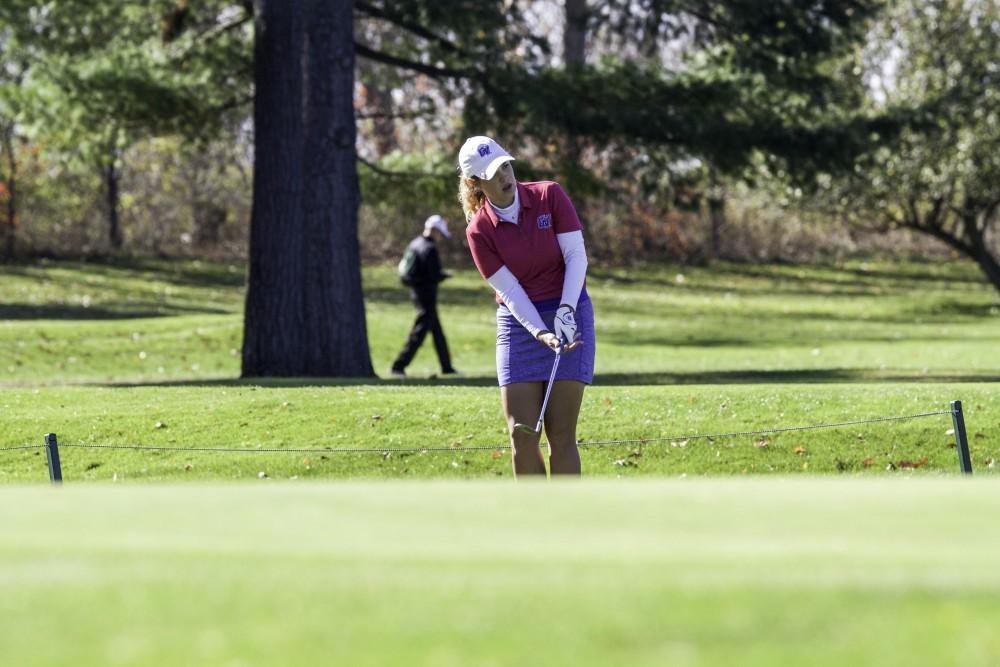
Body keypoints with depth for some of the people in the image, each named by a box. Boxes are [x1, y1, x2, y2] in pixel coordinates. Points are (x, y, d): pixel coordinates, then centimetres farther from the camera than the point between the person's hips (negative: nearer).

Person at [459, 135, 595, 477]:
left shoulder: (550, 195, -5)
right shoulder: (479, 231, -6)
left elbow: (577, 256, -7)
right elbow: (510, 291, -9)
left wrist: (565, 310, -20)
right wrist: (541, 333, -22)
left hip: (569, 318, -1)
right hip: (518, 324, 1)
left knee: (561, 435, -5)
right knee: (522, 436, -5)